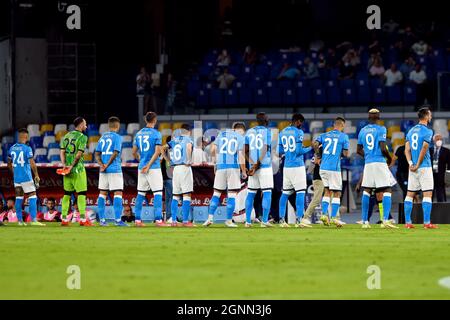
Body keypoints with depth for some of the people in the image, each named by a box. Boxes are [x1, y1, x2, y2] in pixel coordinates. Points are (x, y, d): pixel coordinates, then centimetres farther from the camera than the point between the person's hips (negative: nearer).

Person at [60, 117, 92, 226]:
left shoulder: (66, 136, 12)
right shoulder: (82, 137, -8)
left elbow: (62, 152, 5)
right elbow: (79, 154, -15)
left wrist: (64, 165, -4)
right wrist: (72, 166, -13)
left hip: (67, 169, 6)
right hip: (78, 169, -6)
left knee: (67, 193, 10)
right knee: (81, 193, -4)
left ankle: (64, 219, 10)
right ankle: (82, 219, -7)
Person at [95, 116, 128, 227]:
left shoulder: (102, 137, 13)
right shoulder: (117, 137, -6)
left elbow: (97, 154, 9)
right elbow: (115, 153, -15)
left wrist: (101, 165, -3)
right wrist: (107, 165, -9)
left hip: (103, 170, 6)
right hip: (114, 169, -6)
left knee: (102, 193, 9)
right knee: (118, 193, -5)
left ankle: (102, 219, 9)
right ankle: (117, 220, -11)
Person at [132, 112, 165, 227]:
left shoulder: (139, 134, 9)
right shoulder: (156, 134, -7)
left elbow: (134, 152, 12)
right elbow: (157, 152, -15)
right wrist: (149, 165, -13)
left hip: (141, 167, 6)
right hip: (154, 167, -6)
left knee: (141, 194, 9)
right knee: (157, 193, -5)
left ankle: (137, 220, 10)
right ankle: (158, 220, -12)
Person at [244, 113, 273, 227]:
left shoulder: (249, 132, 10)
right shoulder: (267, 132, -3)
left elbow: (245, 151, 3)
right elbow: (265, 150, -12)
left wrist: (253, 163, -5)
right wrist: (257, 165, -12)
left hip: (252, 166, 4)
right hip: (265, 166, -4)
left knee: (251, 193, 10)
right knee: (267, 193, -1)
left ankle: (247, 221, 8)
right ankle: (265, 220, -7)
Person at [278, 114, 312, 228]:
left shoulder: (282, 133, 11)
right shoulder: (298, 132, -9)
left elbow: (280, 152, 15)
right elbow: (299, 151, -14)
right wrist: (310, 148, -1)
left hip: (287, 166, 7)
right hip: (297, 166, -7)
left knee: (285, 193, 10)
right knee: (300, 193, -5)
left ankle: (282, 219, 10)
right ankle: (299, 220, -11)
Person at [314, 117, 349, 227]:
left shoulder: (324, 135, 11)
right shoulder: (344, 137, 0)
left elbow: (315, 144, -5)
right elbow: (345, 154, -3)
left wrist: (318, 156, 10)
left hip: (323, 167, 5)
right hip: (334, 168, -4)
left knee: (327, 191, 17)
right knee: (336, 193, 4)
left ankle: (324, 214, 7)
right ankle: (334, 217, -1)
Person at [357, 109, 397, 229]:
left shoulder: (363, 131, 11)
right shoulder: (381, 129, -5)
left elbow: (359, 150, 16)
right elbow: (383, 148, -13)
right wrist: (389, 158, 5)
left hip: (368, 164, 5)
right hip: (380, 162, -5)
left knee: (366, 191, 12)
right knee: (387, 190, -3)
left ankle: (365, 221, 10)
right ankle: (385, 220, -17)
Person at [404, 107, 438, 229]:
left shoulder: (411, 131, 12)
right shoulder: (427, 131, -9)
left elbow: (407, 149, 5)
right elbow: (424, 149, -15)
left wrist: (411, 163, -3)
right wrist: (418, 165, -9)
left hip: (412, 168, 7)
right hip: (424, 167, -7)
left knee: (410, 194, 8)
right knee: (427, 194, -4)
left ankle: (407, 222, 8)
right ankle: (427, 222, -10)